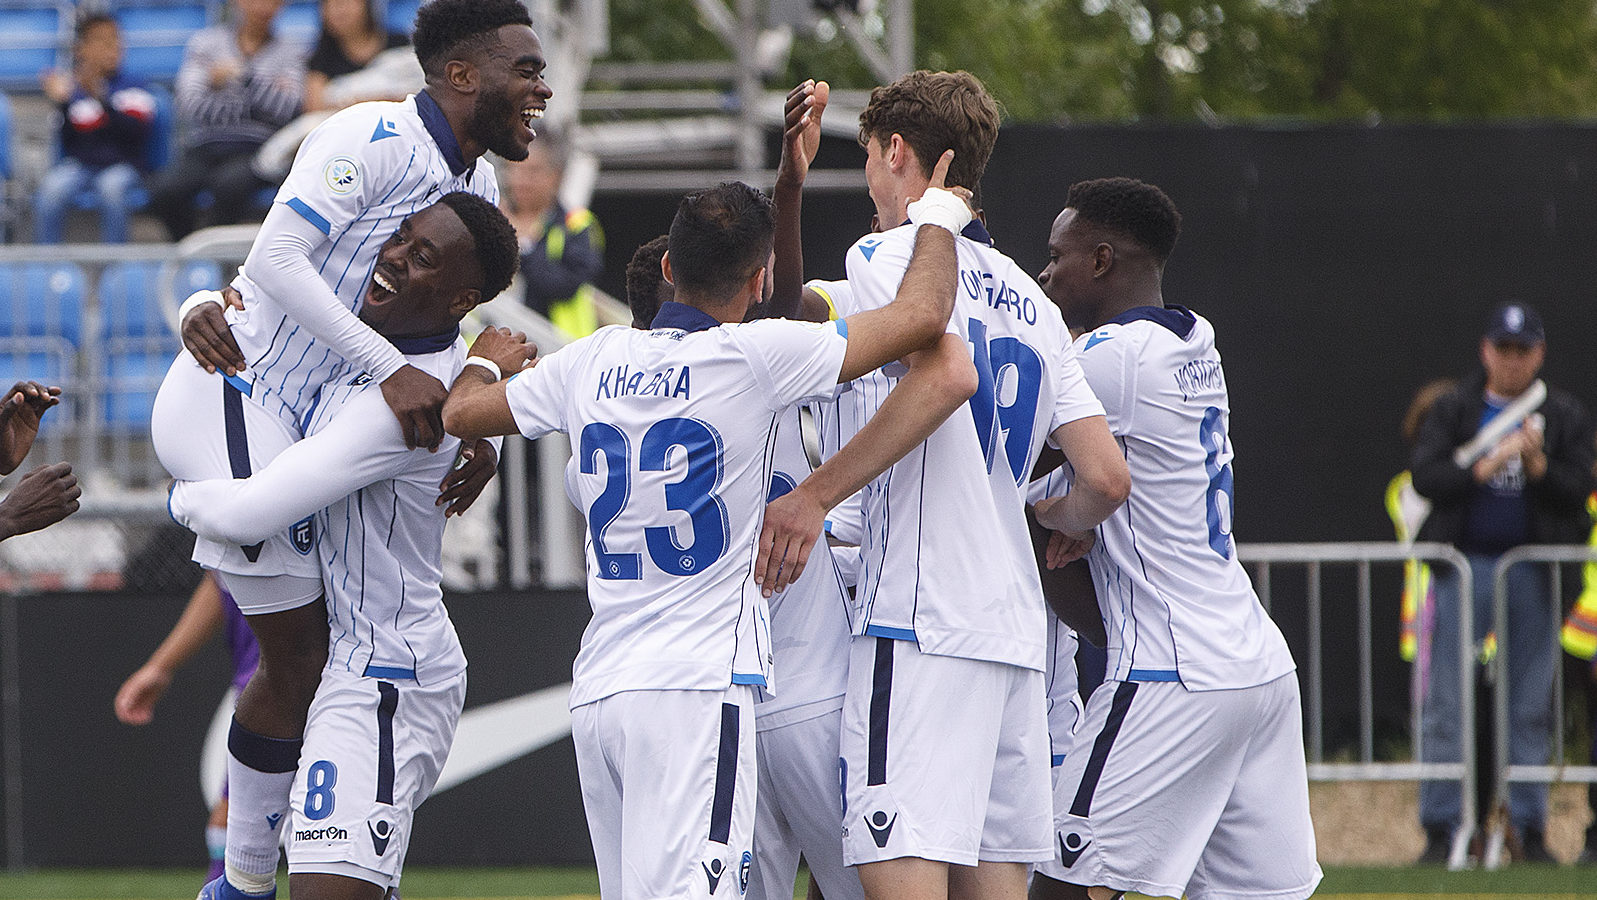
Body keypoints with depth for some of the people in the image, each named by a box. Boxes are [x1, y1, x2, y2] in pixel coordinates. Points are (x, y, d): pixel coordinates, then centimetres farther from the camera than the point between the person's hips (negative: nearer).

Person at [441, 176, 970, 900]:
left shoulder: (593, 362, 10)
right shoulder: (755, 357, -6)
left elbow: (461, 412, 25)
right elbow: (922, 316, -6)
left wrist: (486, 360, 48)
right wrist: (939, 217, 14)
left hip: (596, 687, 6)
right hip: (697, 680, -6)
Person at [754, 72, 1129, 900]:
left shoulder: (888, 256, -2)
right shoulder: (1029, 301, 20)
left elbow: (947, 372, -23)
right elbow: (1107, 477, 14)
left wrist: (817, 493, -18)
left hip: (922, 616, -8)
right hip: (1016, 629, 8)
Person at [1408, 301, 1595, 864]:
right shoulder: (1453, 410, 8)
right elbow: (1424, 476, -5)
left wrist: (1537, 464, -18)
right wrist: (1487, 465, -16)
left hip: (1535, 573, 1)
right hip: (1463, 566, -1)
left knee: (1532, 708, 3)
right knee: (1446, 705, -4)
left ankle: (1530, 830, 8)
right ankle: (1440, 829, -1)